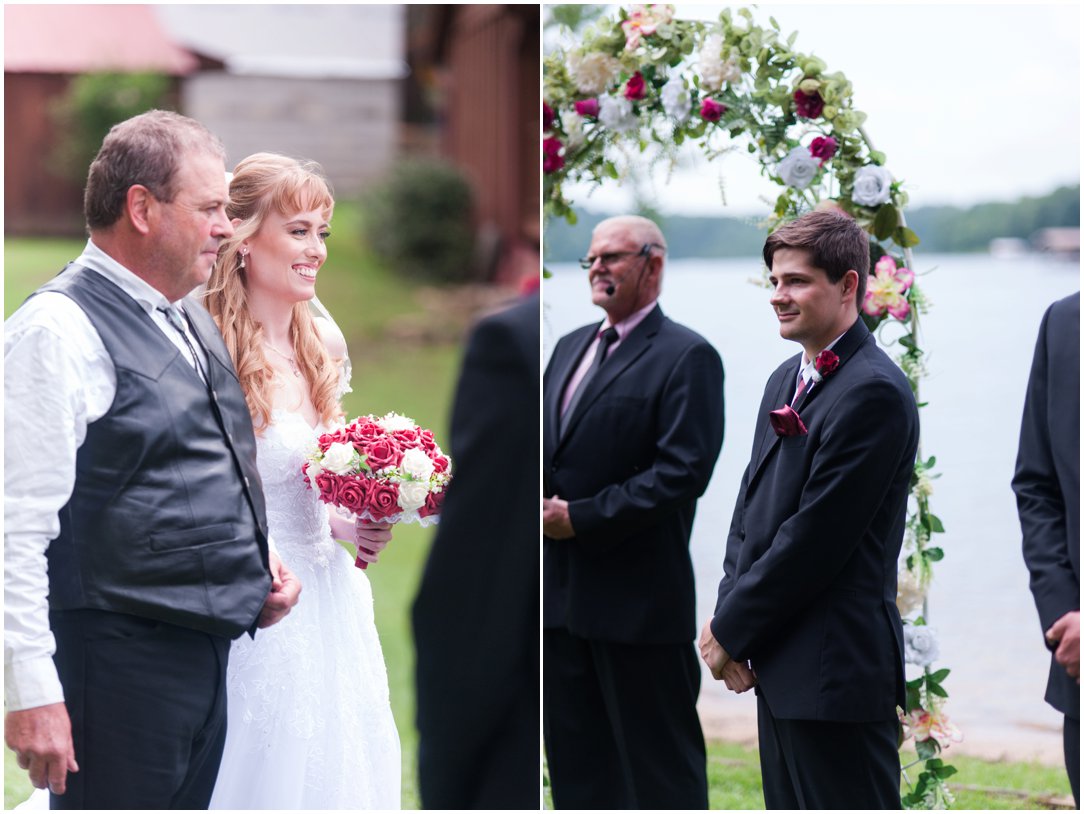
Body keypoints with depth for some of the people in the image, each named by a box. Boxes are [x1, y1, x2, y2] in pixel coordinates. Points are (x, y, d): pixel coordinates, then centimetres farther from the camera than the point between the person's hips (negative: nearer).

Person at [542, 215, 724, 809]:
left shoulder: (688, 357, -9)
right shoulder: (570, 346, 15)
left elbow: (682, 471, -18)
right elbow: (546, 442, 20)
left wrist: (582, 517, -18)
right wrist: (545, 503, -2)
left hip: (637, 597, -8)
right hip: (563, 590, 8)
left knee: (658, 765, 2)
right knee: (575, 759, 15)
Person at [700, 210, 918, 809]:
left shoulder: (873, 391, -16)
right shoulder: (786, 379, 14)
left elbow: (816, 536, -18)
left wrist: (732, 629, -10)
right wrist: (727, 615, 0)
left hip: (837, 670, -9)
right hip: (777, 663, 9)